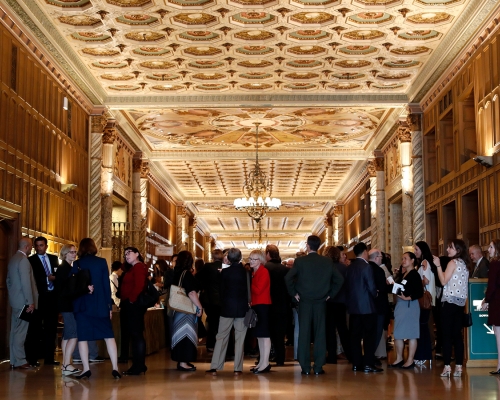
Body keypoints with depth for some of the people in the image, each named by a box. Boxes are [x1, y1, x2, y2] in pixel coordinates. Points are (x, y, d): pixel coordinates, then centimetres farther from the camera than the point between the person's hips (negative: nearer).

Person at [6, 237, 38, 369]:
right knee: (20, 332, -5)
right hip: (23, 301, -10)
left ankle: (14, 360, 18)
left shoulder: (12, 259, 13)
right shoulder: (23, 260, -16)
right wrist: (30, 302, -17)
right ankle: (19, 361, -2)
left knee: (15, 331, 12)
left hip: (15, 300, 10)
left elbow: (9, 280, 19)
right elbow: (26, 283, -20)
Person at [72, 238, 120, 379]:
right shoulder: (102, 262, 0)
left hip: (82, 305, -1)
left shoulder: (77, 263, -3)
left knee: (82, 336, 4)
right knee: (108, 335, 5)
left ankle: (86, 369, -1)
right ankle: (115, 367, -3)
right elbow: (107, 284, 0)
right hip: (100, 304, 2)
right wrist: (109, 306, 3)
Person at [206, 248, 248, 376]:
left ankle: (215, 367, 2)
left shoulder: (224, 272, -4)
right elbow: (249, 291, 1)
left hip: (227, 308, 0)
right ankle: (238, 368, 4)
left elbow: (222, 291, 1)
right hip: (242, 308, 0)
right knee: (240, 338, 5)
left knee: (221, 337, 5)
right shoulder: (246, 272, -4)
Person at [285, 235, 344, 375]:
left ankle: (305, 367, 4)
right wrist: (330, 294, 9)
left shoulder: (300, 261, -6)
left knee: (304, 334, 3)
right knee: (320, 334, 4)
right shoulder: (328, 262, 2)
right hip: (321, 302, 1)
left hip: (304, 302, -1)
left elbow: (288, 278, -13)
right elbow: (339, 279, 3)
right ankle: (318, 367, 4)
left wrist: (294, 293, 0)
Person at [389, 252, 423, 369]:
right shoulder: (402, 275, 14)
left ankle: (410, 360, 5)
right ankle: (399, 359, 20)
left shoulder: (414, 275, -10)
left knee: (410, 333, -1)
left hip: (410, 305, -9)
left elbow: (420, 292, -16)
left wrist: (408, 298, -24)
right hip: (400, 305, 9)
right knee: (398, 333, 11)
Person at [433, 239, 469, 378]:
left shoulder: (453, 262, -9)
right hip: (460, 302, 7)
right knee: (457, 335, 6)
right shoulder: (464, 264, 14)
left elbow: (443, 281, -12)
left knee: (447, 335, -4)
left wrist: (438, 265, -9)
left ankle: (447, 366, -6)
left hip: (450, 301, -7)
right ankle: (458, 366, 3)